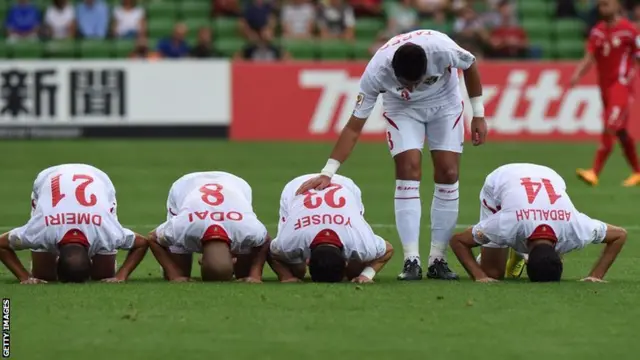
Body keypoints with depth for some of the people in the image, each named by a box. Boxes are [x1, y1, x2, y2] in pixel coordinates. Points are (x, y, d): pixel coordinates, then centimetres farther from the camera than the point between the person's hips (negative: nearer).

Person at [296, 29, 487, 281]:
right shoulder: (376, 72, -35)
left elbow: (470, 67, -13)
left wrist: (478, 115, -7)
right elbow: (354, 127, -27)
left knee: (448, 174, -7)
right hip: (402, 109, -1)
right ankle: (411, 260, -18)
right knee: (408, 172, -17)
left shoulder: (441, 49, -38)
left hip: (445, 103, 1)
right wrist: (327, 173, -31)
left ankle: (438, 260, -1)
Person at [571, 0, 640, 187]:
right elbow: (589, 58, 4)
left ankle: (594, 172, -23)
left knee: (610, 128, -17)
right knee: (621, 132, 13)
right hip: (605, 85, 7)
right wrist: (578, 74, -13)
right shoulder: (597, 31, 8)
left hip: (622, 84, -7)